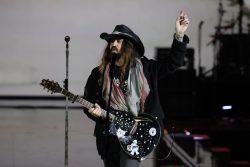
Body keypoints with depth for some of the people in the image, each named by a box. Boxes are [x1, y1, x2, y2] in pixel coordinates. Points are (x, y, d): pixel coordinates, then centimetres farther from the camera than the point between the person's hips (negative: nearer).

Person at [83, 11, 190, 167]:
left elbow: (174, 61, 1)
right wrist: (94, 112, -12)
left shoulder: (144, 68, 2)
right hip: (108, 136, 3)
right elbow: (88, 101, 10)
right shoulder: (99, 73, 6)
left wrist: (179, 35, -9)